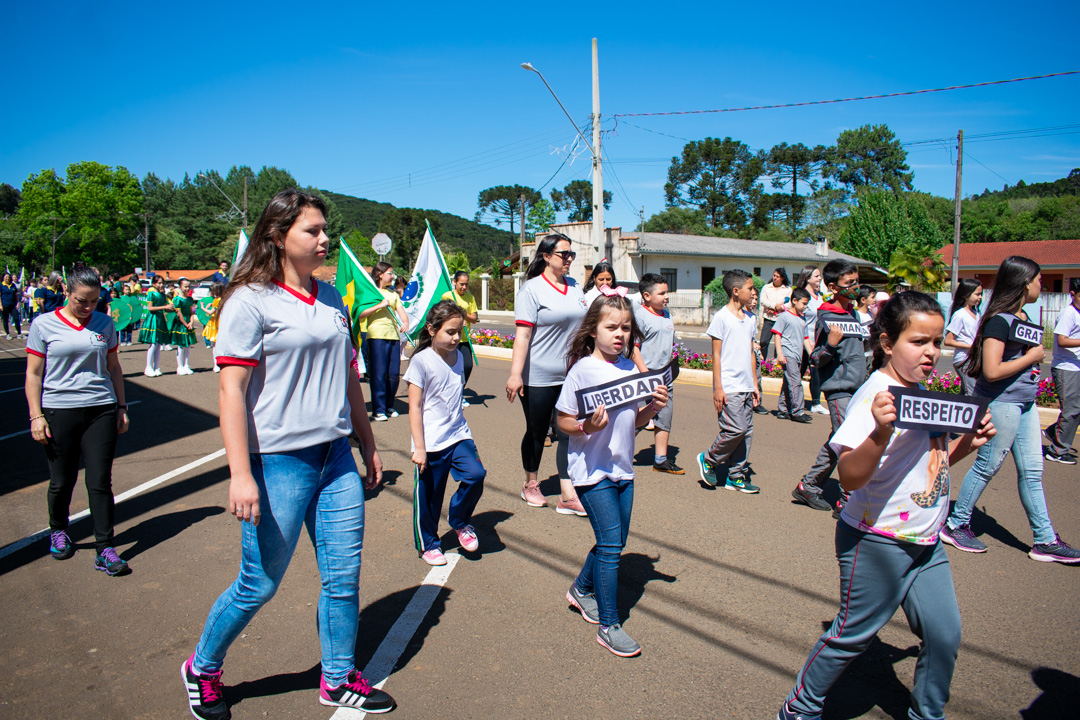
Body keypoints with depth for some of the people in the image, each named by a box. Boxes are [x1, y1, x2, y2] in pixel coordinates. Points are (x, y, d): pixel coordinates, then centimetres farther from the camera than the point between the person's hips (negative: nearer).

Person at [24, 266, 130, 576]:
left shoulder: (104, 324, 8)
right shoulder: (44, 325, 0)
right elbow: (33, 374, 2)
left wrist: (121, 407, 12)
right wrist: (36, 415, -5)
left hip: (101, 410, 1)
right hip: (59, 411, -1)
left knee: (100, 481, -1)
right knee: (61, 481, 10)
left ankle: (105, 550, 5)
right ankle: (58, 531, 37)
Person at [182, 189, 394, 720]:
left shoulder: (331, 298, 11)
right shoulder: (251, 301, -10)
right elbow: (232, 388, -14)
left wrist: (368, 446, 18)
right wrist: (240, 474, -19)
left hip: (336, 457, 6)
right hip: (278, 462, -6)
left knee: (343, 577, 10)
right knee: (259, 584, 8)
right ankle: (202, 668, 35)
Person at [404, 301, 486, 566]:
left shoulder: (459, 356, 7)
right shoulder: (421, 360, -12)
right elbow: (415, 407, -12)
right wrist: (419, 447, -13)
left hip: (458, 434, 5)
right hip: (432, 442, -5)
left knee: (475, 475, -15)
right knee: (429, 496, 6)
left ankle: (459, 521, 13)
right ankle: (427, 544, 29)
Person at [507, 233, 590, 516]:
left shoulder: (574, 287, 9)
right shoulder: (532, 289, -9)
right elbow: (522, 335, -15)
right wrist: (515, 375, -21)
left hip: (572, 375, 5)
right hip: (539, 377, -5)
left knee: (569, 433, 1)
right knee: (537, 433, 10)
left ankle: (568, 496, 6)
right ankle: (531, 485, 31)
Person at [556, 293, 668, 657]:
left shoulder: (630, 368, 6)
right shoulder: (582, 369, -13)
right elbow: (563, 421, -10)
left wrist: (653, 407, -5)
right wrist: (586, 427, -29)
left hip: (622, 469, 7)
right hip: (592, 470, -7)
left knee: (616, 542, 15)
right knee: (610, 544, -5)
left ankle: (582, 590, 40)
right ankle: (608, 626, 8)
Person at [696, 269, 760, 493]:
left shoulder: (750, 318, 13)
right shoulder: (721, 317, -8)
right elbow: (716, 354, -8)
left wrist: (755, 383, 18)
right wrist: (718, 387, -12)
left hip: (746, 386, 7)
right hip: (728, 386, -7)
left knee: (746, 431, 7)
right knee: (735, 429, -12)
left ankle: (737, 476, 17)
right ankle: (708, 460, 10)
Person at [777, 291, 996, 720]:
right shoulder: (876, 395, -21)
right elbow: (850, 477, -29)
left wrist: (967, 443, 5)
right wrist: (881, 432, -44)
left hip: (925, 541, 8)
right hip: (877, 542, -8)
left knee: (944, 633, 13)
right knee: (853, 635, 6)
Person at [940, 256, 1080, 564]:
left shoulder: (1022, 317, 11)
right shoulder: (1000, 320, -18)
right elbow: (992, 371, -25)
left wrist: (1034, 356, 7)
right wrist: (1031, 357, -14)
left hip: (1024, 402, 9)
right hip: (1000, 402, -9)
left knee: (1032, 471, 11)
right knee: (987, 466, 2)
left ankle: (1045, 540, 18)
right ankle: (955, 526, 17)